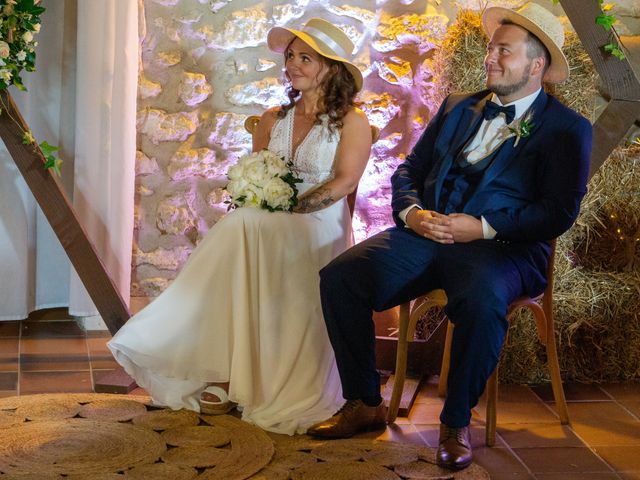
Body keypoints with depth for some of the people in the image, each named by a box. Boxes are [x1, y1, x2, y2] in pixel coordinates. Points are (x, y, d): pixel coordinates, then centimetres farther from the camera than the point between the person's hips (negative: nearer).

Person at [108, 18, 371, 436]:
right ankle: (223, 375, -29)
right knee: (239, 230, -30)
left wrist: (289, 210, -17)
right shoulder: (273, 119, 20)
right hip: (268, 227, 4)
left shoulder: (351, 121, 4)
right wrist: (262, 207, -9)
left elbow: (343, 182, -9)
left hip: (318, 229, -4)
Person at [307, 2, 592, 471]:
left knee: (483, 301, -39)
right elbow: (408, 171, 20)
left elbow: (559, 212, -7)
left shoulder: (566, 128, 4)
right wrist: (412, 213, -3)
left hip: (502, 247, -5)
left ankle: (456, 423, -16)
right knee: (339, 275, -17)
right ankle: (364, 403, -2)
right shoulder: (457, 108, 21)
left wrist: (482, 227, -17)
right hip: (426, 235, 5)